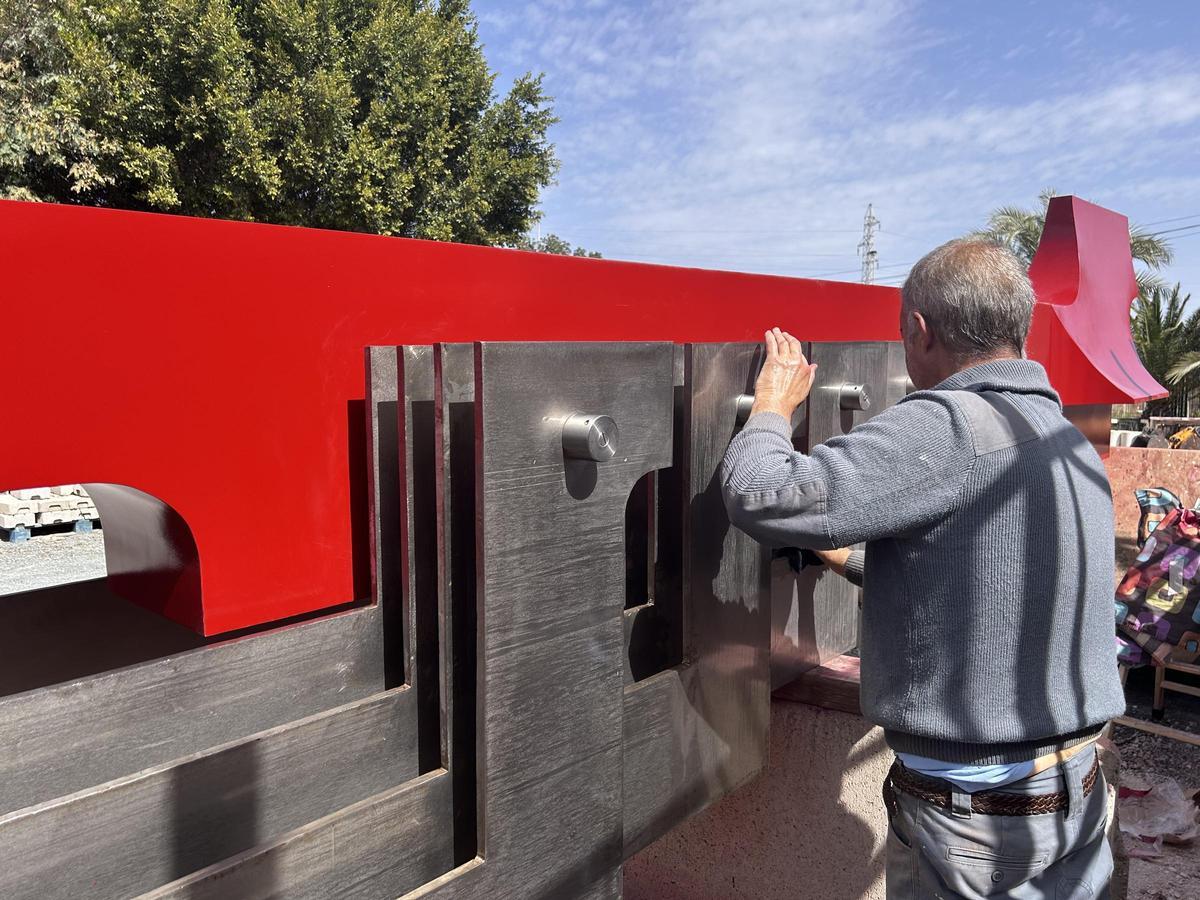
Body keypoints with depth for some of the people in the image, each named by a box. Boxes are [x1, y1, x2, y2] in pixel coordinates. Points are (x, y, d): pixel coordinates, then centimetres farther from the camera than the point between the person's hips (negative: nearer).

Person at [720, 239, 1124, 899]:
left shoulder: (943, 426, -23)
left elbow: (761, 497, -26)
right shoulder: (1072, 442, 7)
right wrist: (845, 555, 21)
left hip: (970, 809, -8)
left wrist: (773, 405, -6)